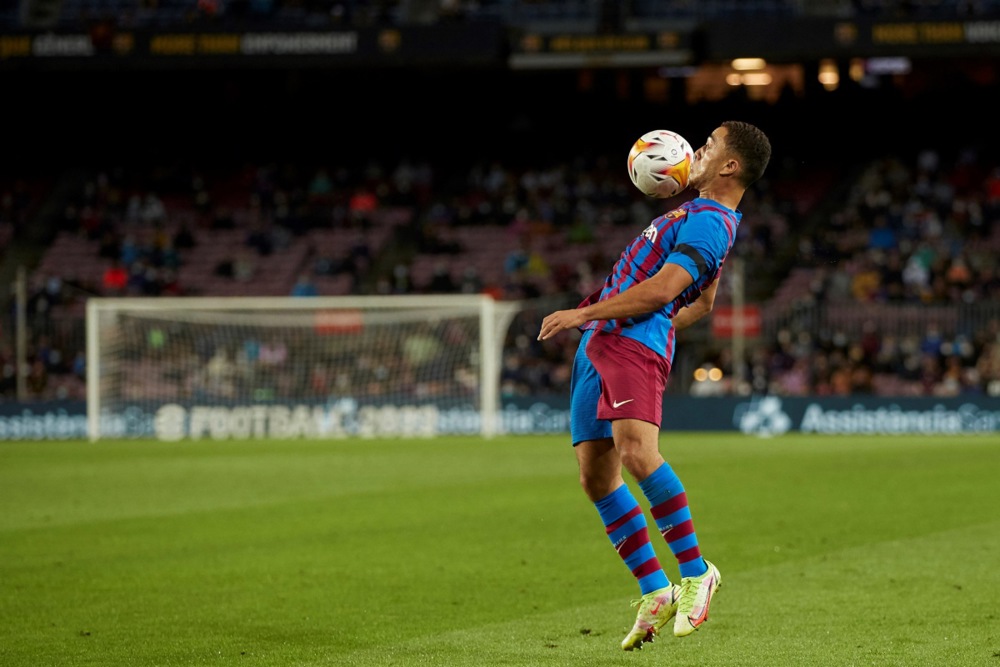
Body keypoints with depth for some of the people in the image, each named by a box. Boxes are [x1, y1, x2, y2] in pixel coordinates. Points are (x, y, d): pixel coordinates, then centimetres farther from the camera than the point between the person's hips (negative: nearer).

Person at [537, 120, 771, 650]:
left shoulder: (708, 222, -9)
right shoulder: (700, 213, 25)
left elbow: (662, 289, -18)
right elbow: (703, 302, 36)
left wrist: (582, 314, -14)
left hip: (634, 341, -10)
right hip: (600, 344, 10)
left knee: (636, 451, -30)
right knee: (595, 476, 2)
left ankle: (695, 572, -19)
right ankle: (654, 593, 6)